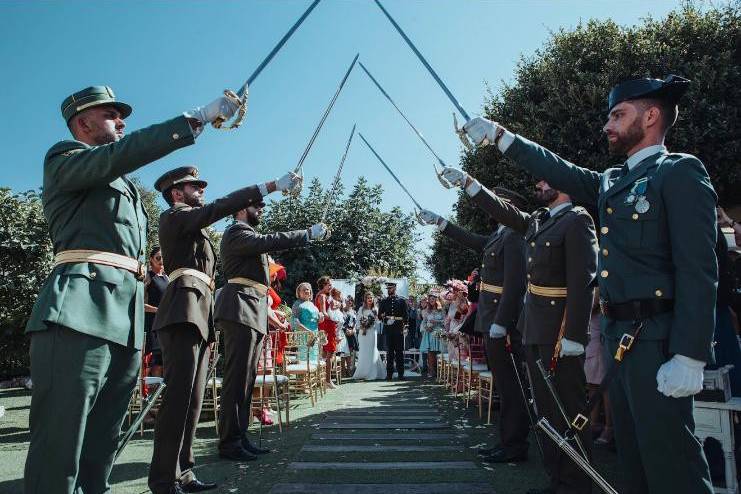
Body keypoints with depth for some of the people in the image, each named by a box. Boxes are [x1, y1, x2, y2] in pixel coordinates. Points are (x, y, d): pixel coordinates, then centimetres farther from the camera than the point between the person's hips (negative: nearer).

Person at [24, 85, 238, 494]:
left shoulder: (125, 186, 30)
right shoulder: (64, 157, 8)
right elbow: (122, 153, -14)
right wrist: (200, 117, -17)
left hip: (126, 321, 8)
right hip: (80, 310, -8)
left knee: (101, 446, 7)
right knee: (59, 445, -10)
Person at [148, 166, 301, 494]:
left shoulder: (193, 229, 29)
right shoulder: (174, 216, 3)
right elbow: (222, 207, -13)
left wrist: (208, 330, 17)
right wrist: (273, 186, -16)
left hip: (198, 316, 9)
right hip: (183, 313, -9)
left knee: (193, 399, 6)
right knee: (178, 395, -13)